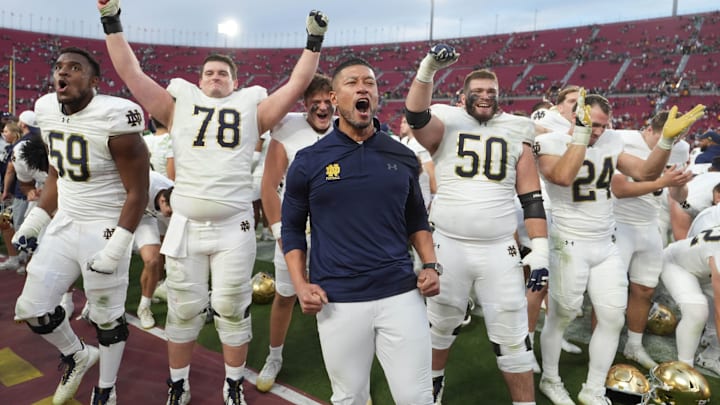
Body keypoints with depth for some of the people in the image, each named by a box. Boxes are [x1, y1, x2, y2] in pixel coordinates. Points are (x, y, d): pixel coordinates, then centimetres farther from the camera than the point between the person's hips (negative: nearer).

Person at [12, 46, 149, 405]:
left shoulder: (113, 119, -20)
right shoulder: (47, 111, 3)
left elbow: (137, 193, -17)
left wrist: (115, 249, -20)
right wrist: (33, 223, 12)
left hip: (105, 228, -7)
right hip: (64, 224, 7)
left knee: (107, 317, 8)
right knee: (31, 309, 11)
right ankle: (77, 355, 40)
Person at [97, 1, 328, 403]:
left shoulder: (251, 109, 9)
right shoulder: (180, 106, 11)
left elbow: (297, 84, 7)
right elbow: (132, 74, 10)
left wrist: (314, 41, 5)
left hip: (234, 227, -1)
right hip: (185, 225, 1)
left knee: (232, 310, 8)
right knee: (184, 310, 10)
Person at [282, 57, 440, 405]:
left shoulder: (403, 157, 6)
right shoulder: (308, 161, -1)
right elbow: (292, 227, 6)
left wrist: (431, 265, 2)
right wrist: (300, 284, -5)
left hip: (401, 294, 2)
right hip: (337, 301, -1)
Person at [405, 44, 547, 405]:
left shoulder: (515, 134, 8)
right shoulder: (446, 125, 3)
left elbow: (531, 197, 6)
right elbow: (416, 116, -20)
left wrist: (540, 248, -1)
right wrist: (428, 69, -32)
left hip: (499, 250, 1)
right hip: (447, 245, -1)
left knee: (512, 337, 6)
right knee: (441, 324, 17)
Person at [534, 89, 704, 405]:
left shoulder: (609, 142, 7)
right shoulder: (550, 143, -11)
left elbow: (646, 173, 6)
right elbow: (564, 177, -30)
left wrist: (667, 139, -7)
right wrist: (582, 132, -30)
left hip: (606, 247, 6)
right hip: (569, 246, -6)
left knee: (613, 318, 7)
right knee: (561, 317, 5)